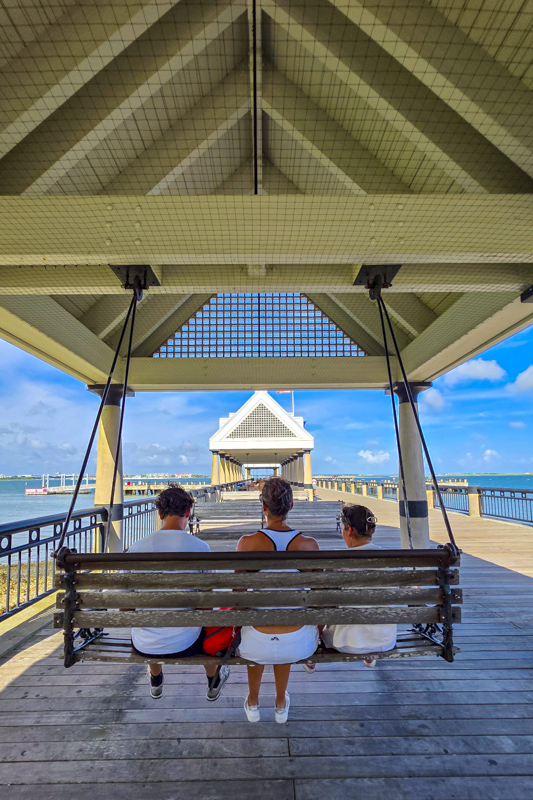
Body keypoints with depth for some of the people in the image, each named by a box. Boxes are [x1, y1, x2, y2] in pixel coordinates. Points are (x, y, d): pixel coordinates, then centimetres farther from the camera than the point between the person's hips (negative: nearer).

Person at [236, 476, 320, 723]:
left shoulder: (247, 543, -15)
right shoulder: (309, 544, -11)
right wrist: (316, 635, 19)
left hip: (259, 647, -1)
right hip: (298, 645, 1)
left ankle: (253, 703, 52)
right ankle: (281, 704, 53)